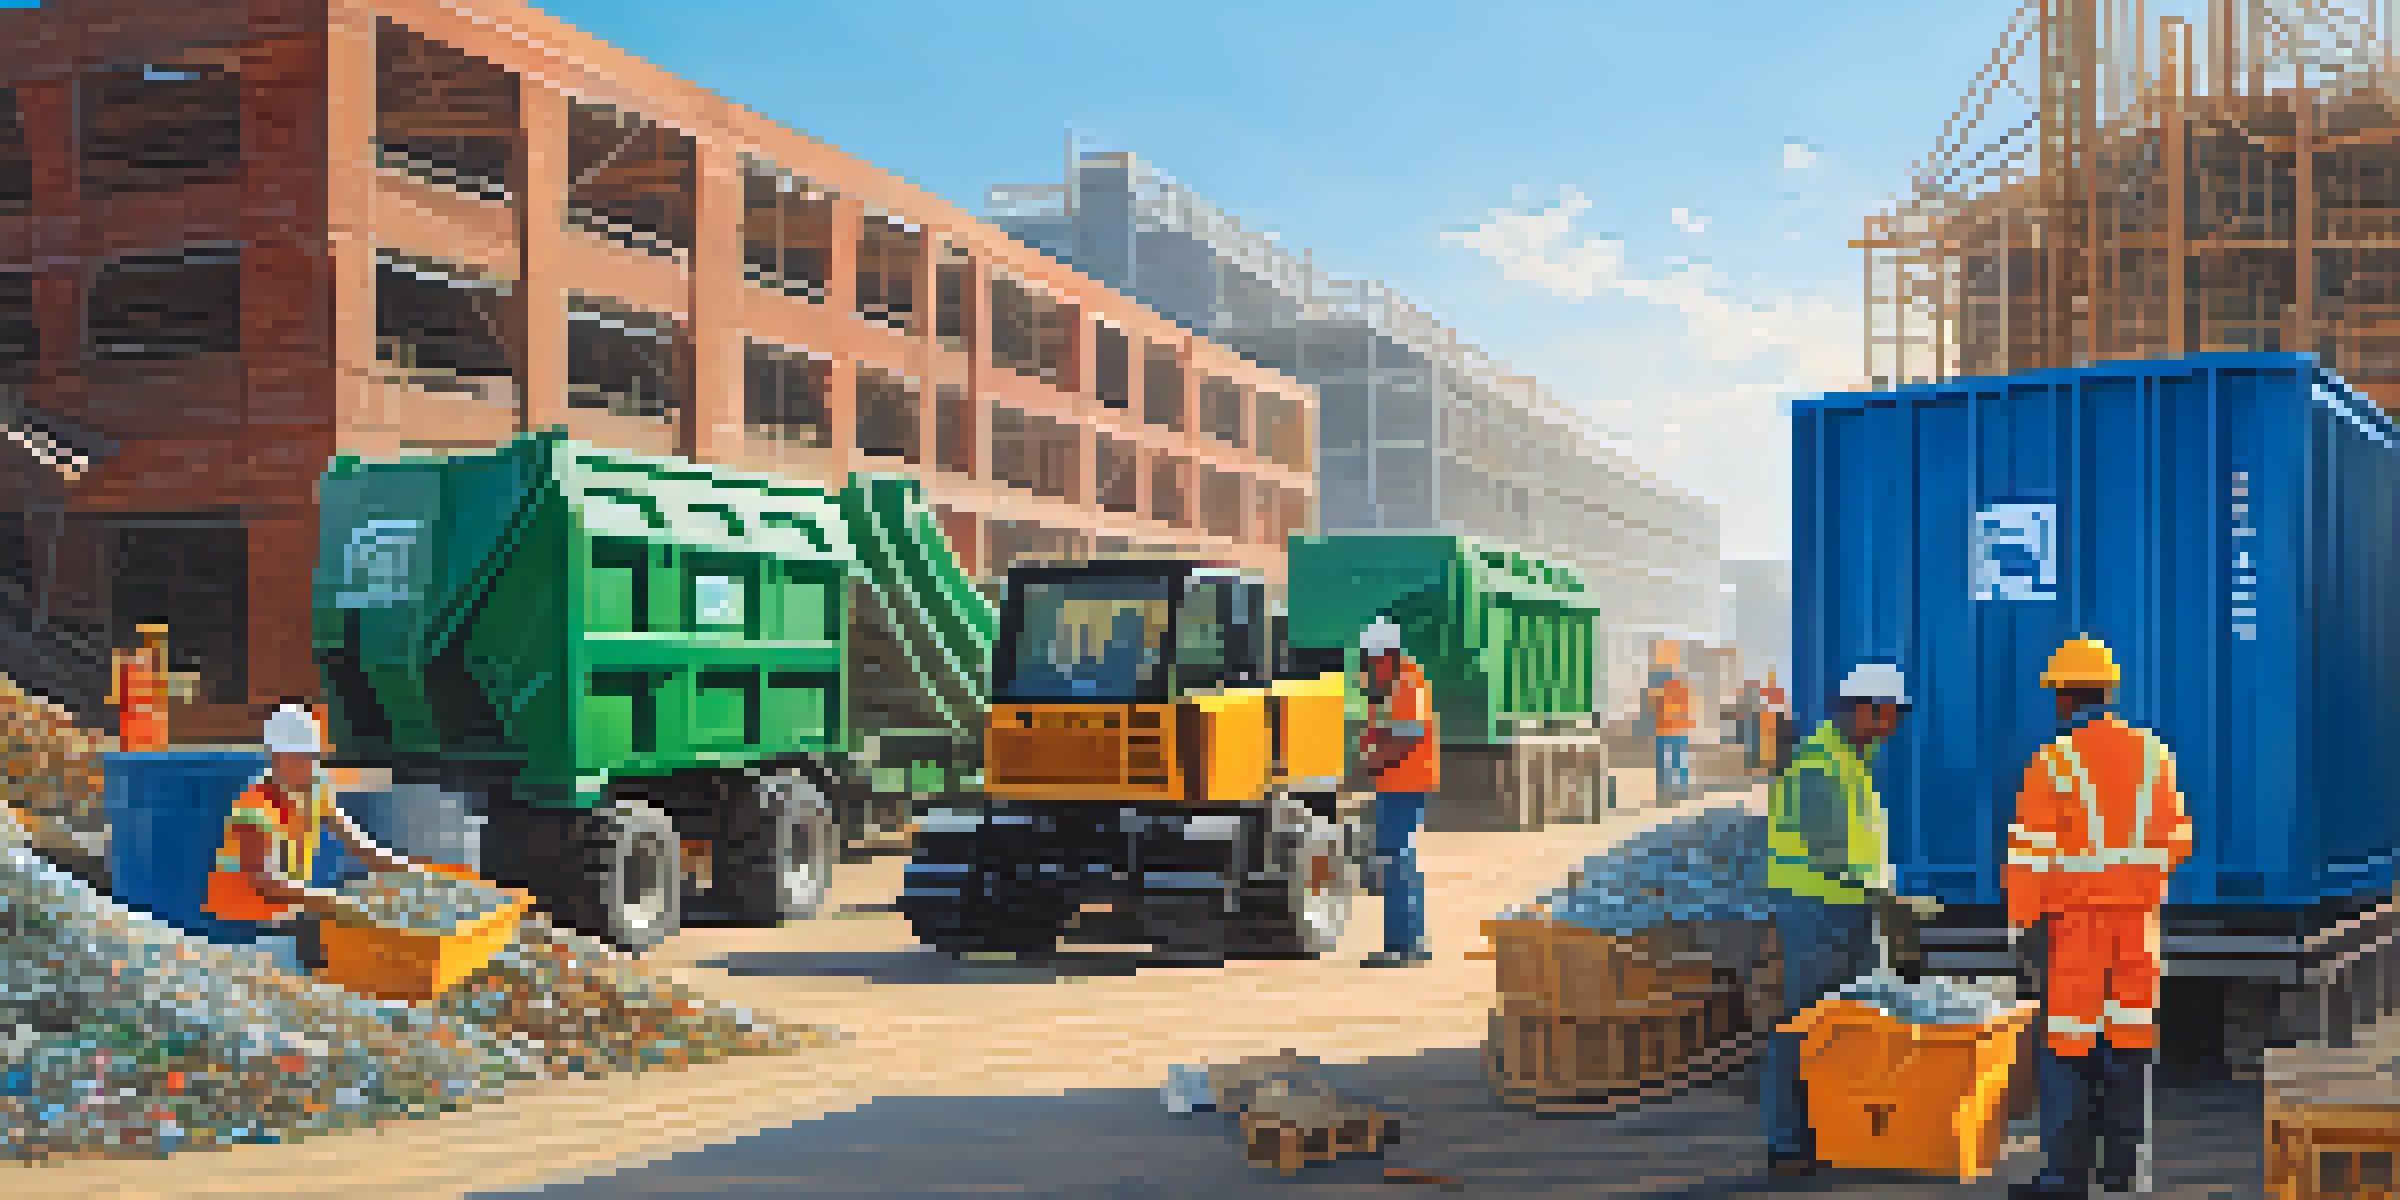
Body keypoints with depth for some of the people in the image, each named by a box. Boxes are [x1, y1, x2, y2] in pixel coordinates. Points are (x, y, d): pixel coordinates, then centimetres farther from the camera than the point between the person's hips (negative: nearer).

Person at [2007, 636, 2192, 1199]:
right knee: (2130, 1042, 10)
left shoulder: (2053, 760, -11)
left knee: (2067, 1045, 0)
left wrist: (2019, 918, -9)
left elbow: (2032, 847, -14)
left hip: (2075, 918, -4)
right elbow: (2175, 837, 8)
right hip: (2138, 918, 4)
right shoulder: (2151, 753, 4)